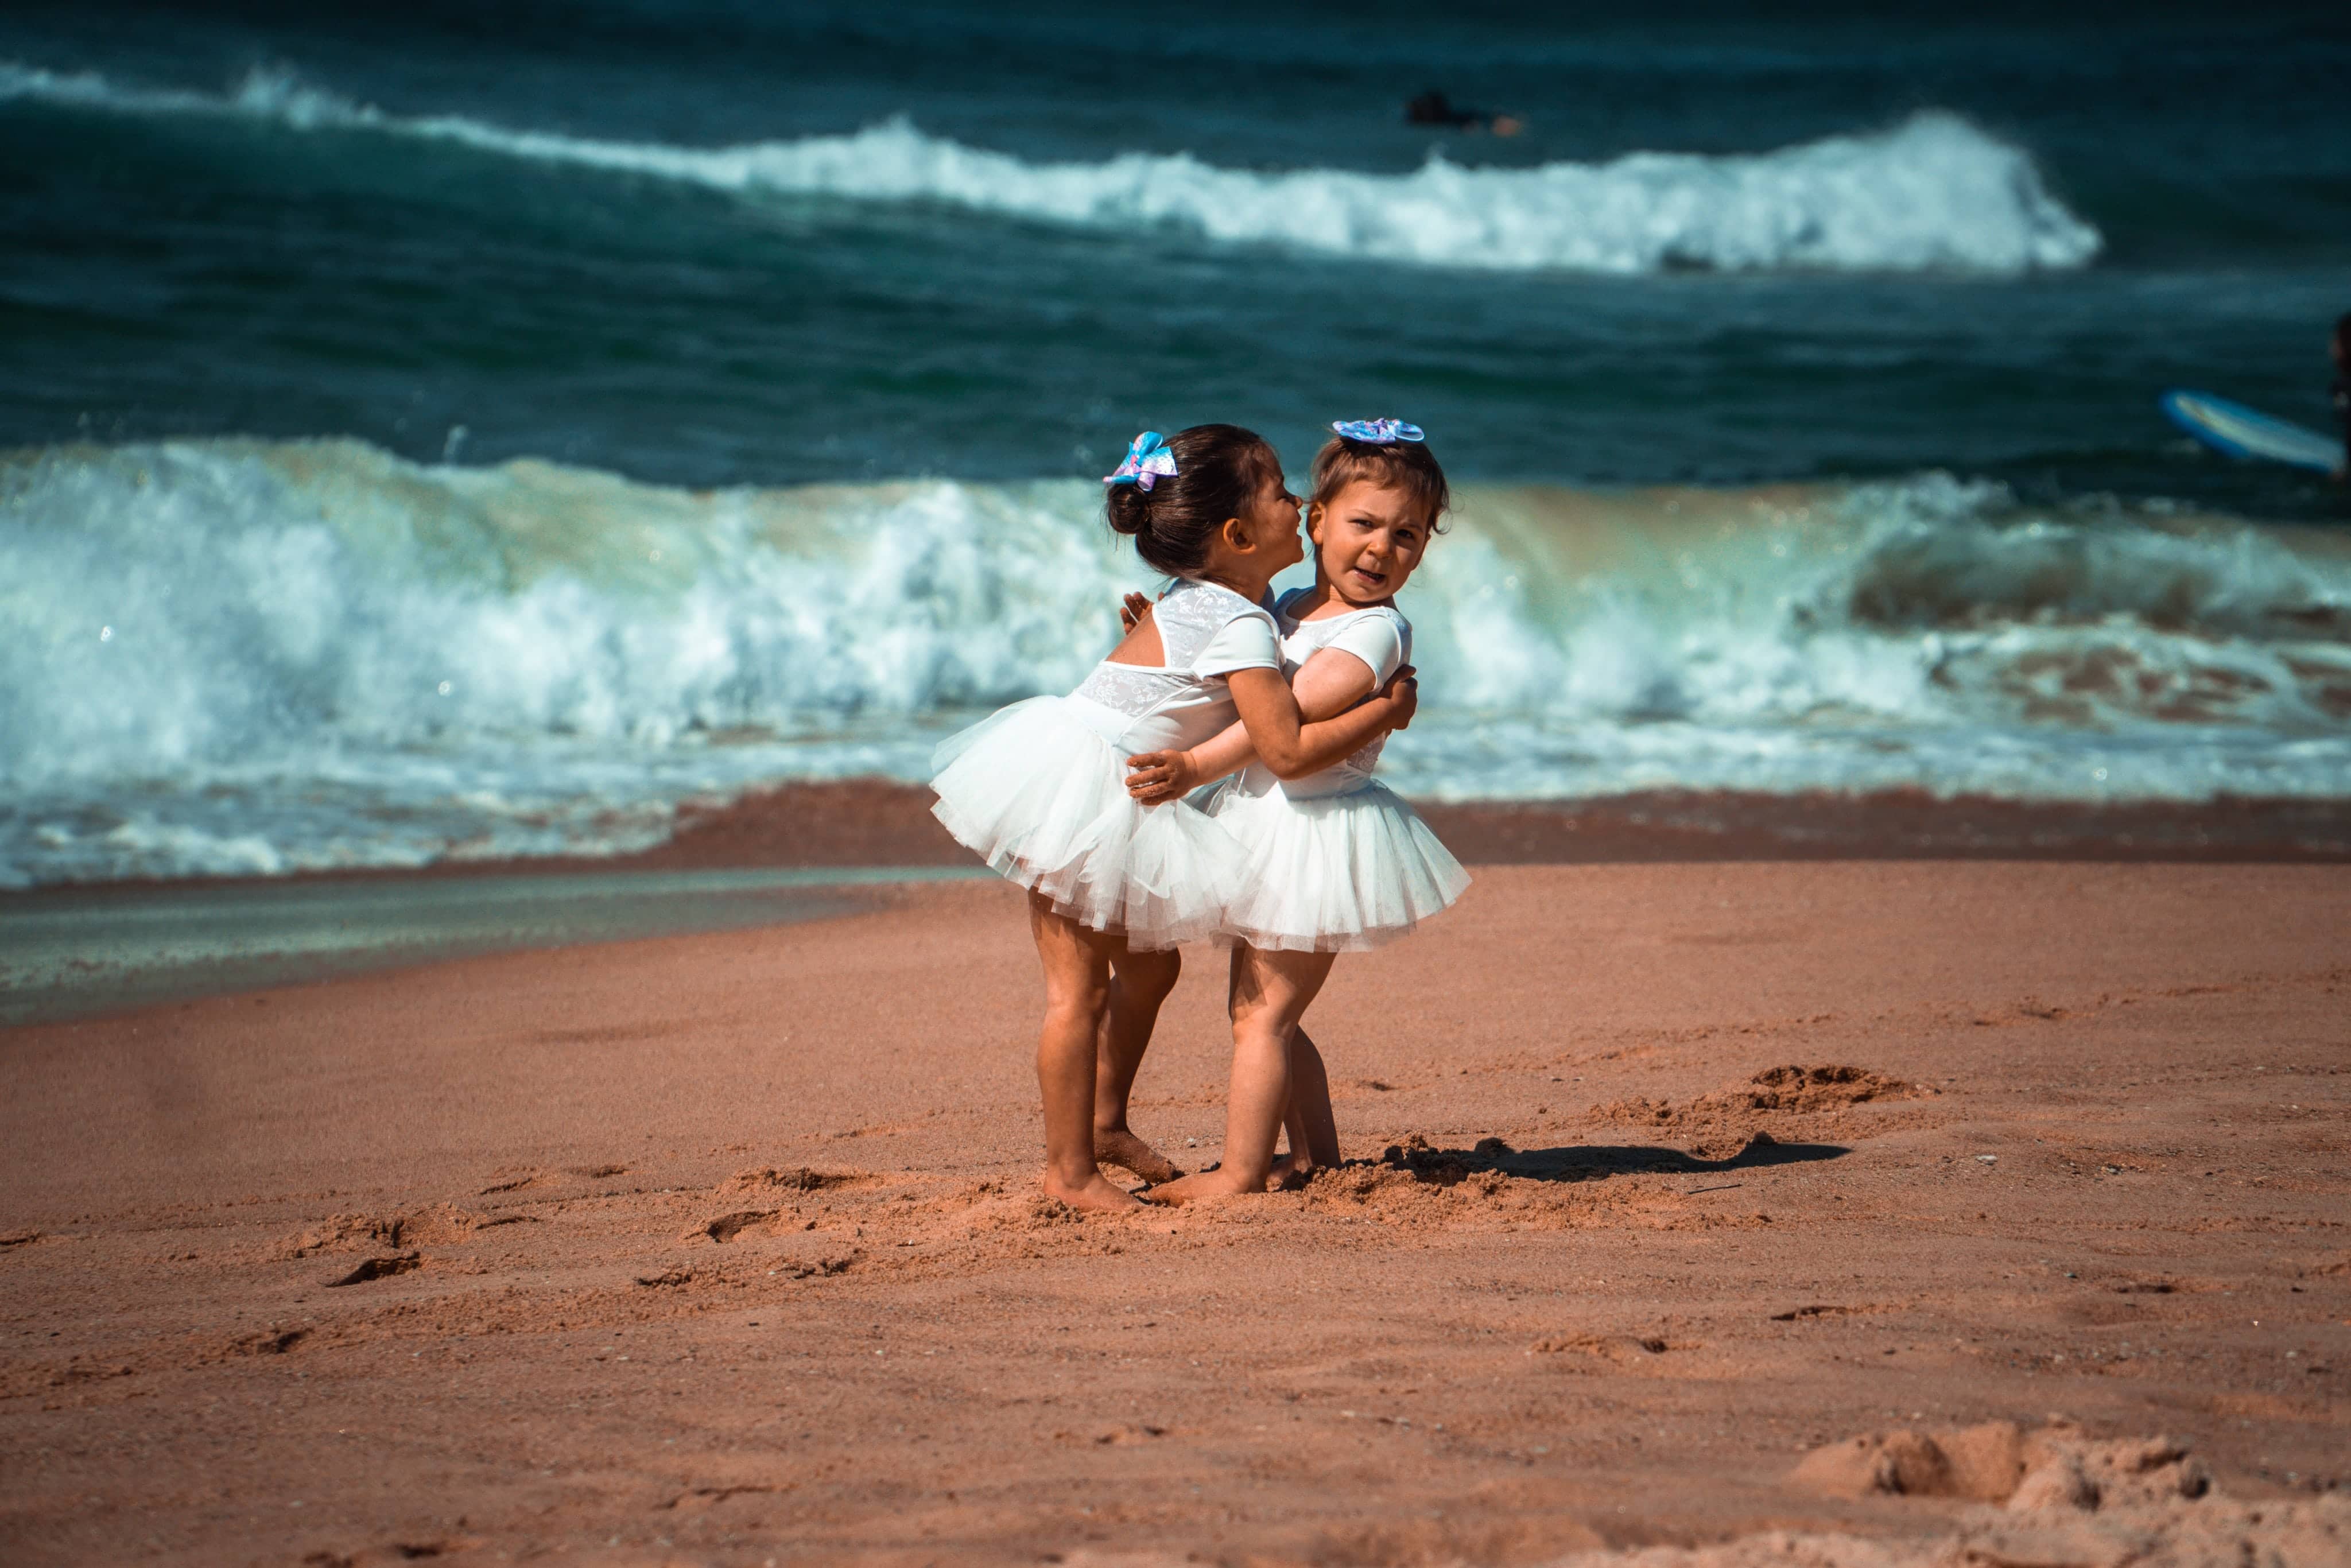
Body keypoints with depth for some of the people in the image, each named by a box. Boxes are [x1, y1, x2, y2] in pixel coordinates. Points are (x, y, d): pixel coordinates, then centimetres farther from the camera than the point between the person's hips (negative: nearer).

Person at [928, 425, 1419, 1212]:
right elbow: (1288, 750, -23)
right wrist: (1385, 709, -13)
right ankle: (1070, 1171, 0)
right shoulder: (1241, 626, -19)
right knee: (1080, 987, -5)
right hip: (1077, 790, -10)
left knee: (1148, 964, 17)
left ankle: (1104, 1123, 31)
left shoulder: (1197, 601, 10)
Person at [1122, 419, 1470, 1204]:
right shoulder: (1287, 609, 10)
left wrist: (1194, 766, -27)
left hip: (1319, 832, -9)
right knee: (1267, 1012, 16)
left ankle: (1240, 1174, 2)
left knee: (1261, 1015, -5)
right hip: (1268, 829, 9)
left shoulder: (1377, 632, -17)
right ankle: (1317, 1159, 26)